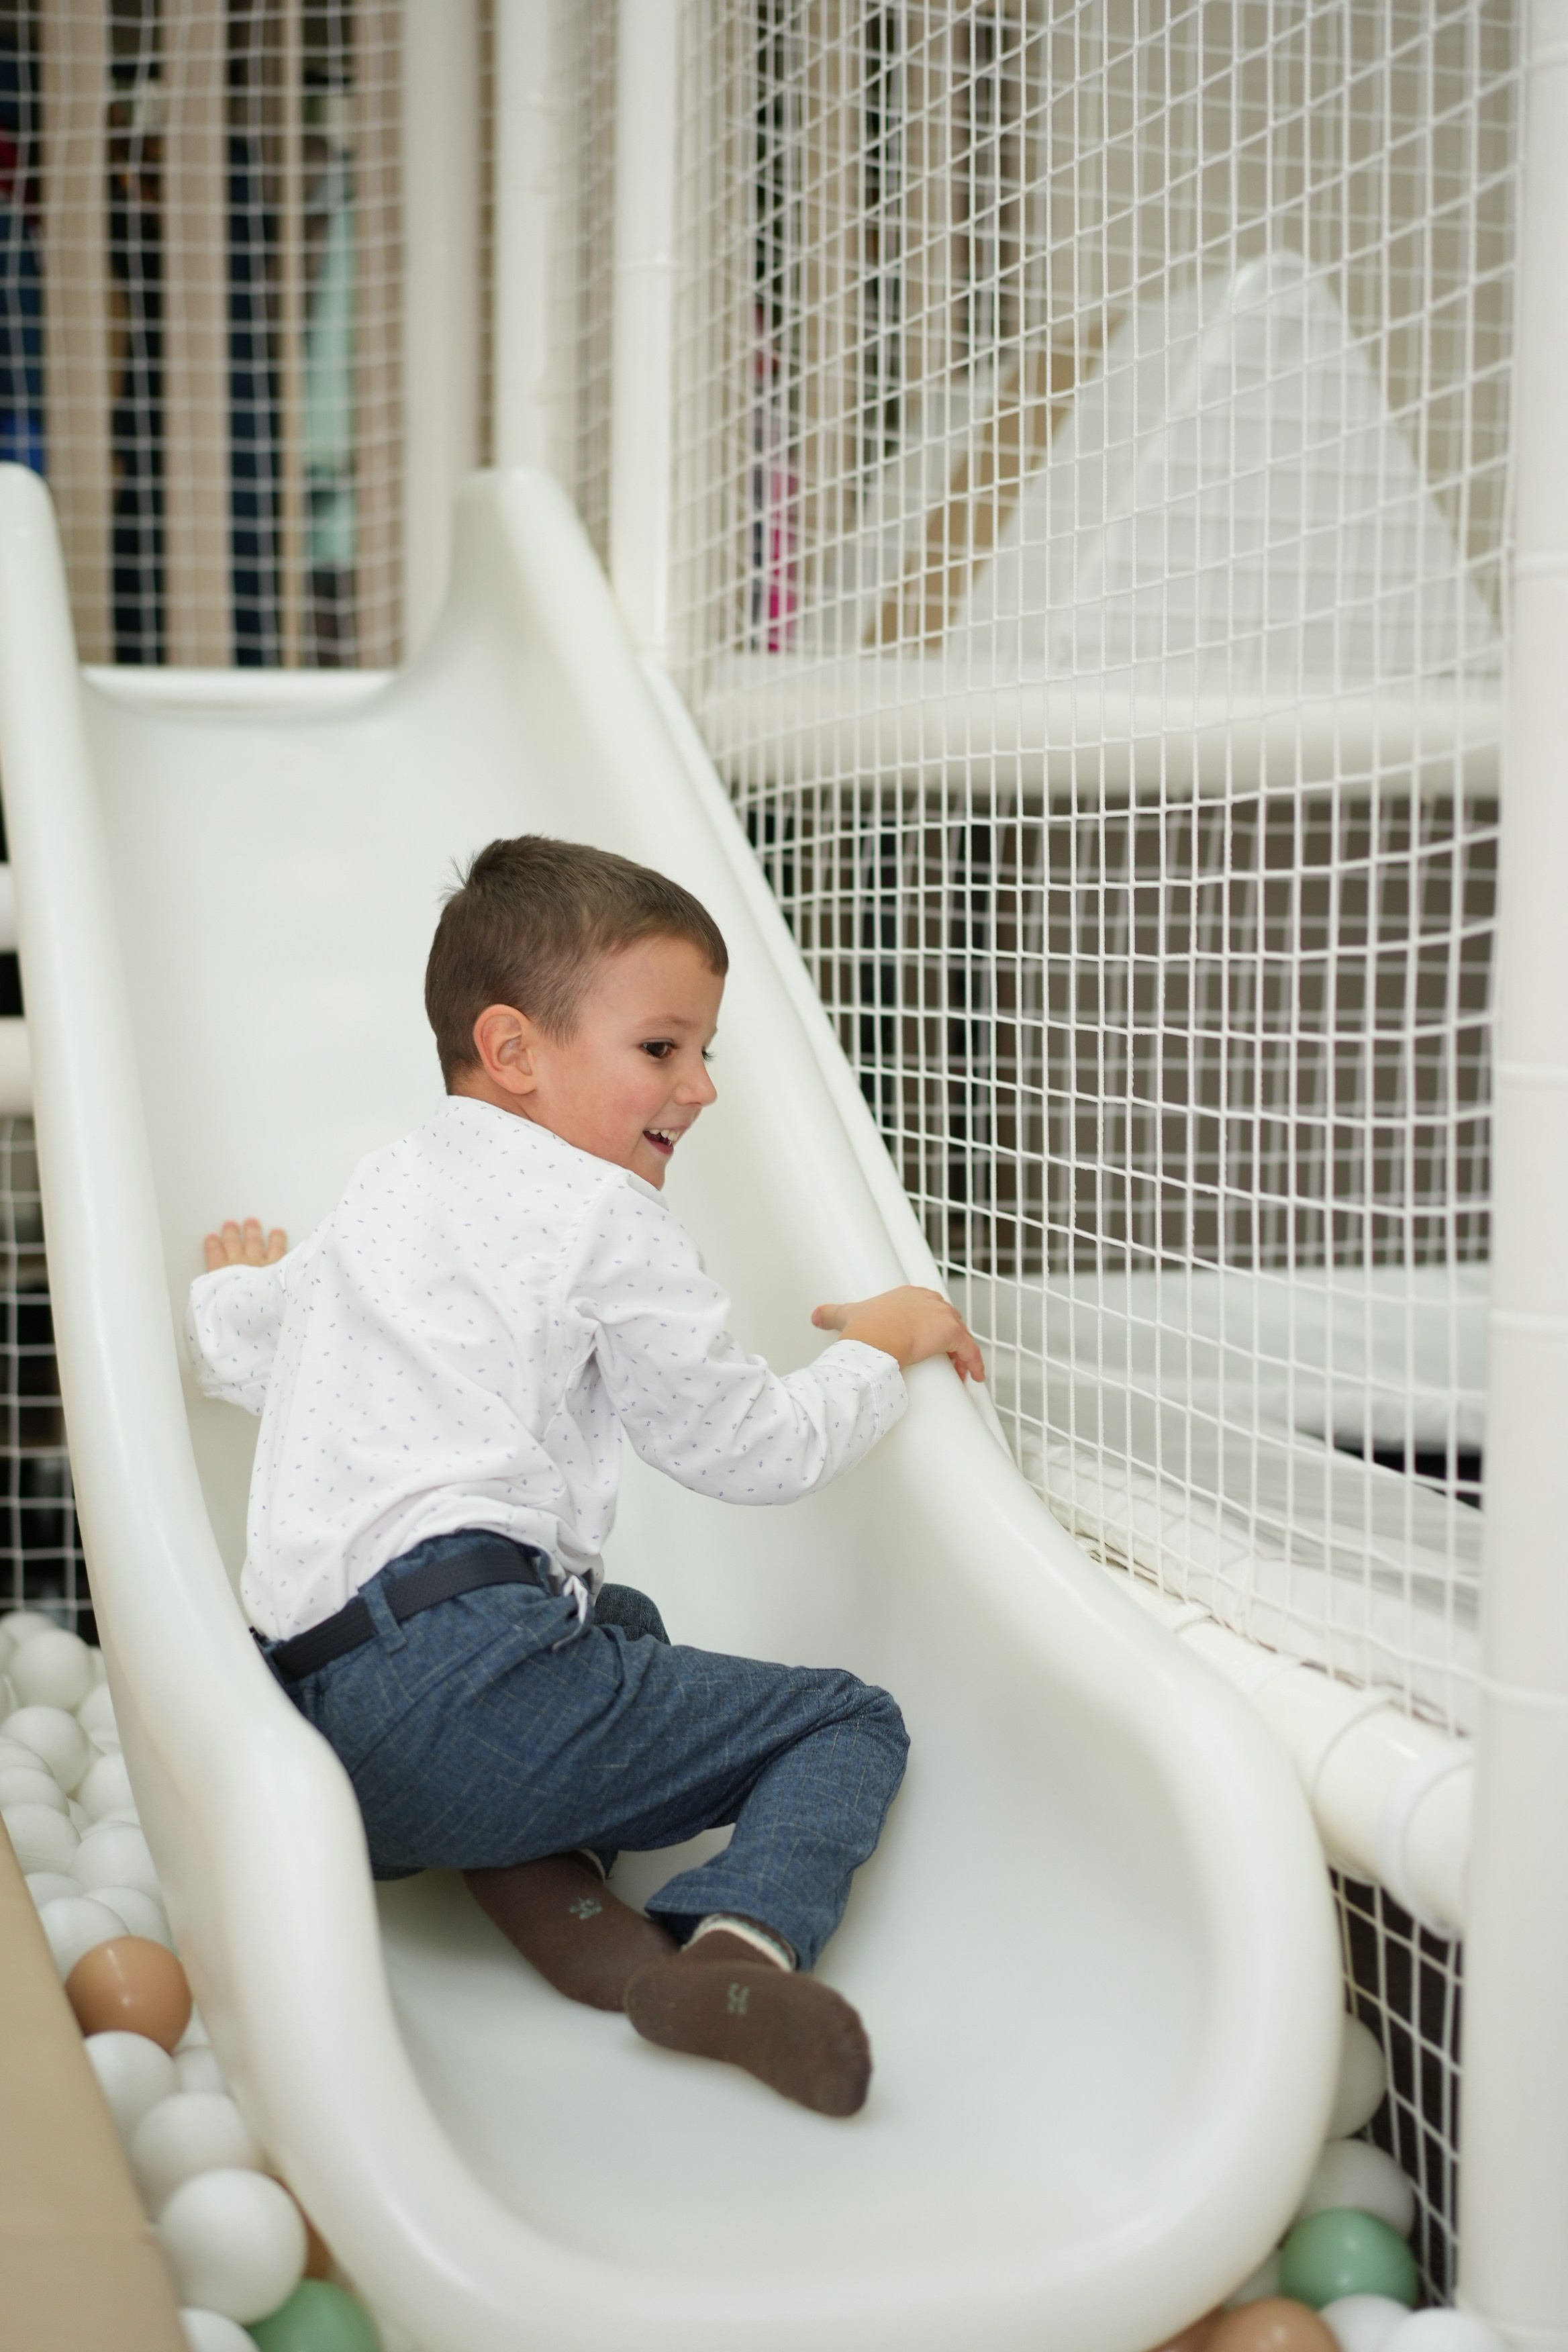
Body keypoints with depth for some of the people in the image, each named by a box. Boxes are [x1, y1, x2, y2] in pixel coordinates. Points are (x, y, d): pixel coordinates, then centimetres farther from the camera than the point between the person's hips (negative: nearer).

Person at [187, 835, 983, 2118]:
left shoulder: (382, 1191, 22)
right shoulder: (602, 1216, -2)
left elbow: (235, 1350, 37)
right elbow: (749, 1448, 2)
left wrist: (236, 1285, 60)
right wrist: (879, 1348, 19)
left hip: (320, 1721, 8)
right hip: (467, 1672, -8)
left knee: (622, 1619, 36)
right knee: (850, 1722, 5)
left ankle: (542, 1876, 9)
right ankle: (739, 1938, -23)